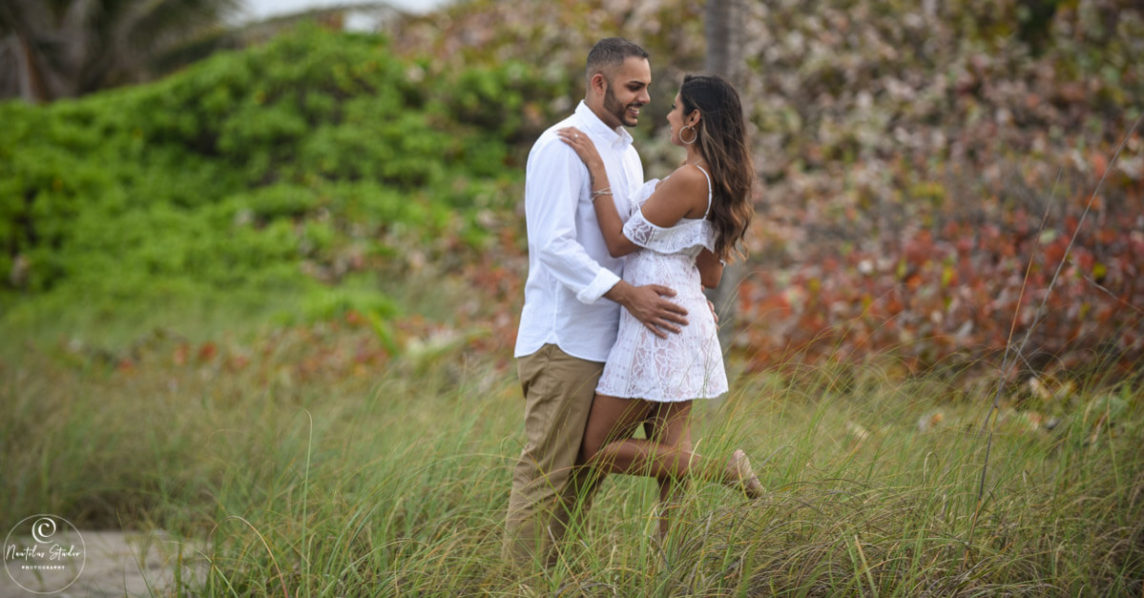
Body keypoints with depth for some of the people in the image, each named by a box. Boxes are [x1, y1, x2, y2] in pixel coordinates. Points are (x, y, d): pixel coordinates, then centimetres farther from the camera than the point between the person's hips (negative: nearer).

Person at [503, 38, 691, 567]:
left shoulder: (625, 154, 17)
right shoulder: (561, 147, -12)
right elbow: (553, 245, -21)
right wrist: (627, 294, -26)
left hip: (605, 341, 9)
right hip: (562, 340, -9)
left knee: (585, 475, 10)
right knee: (546, 473, -7)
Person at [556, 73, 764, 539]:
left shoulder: (688, 179, -18)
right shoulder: (723, 183, 11)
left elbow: (619, 241, -12)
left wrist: (596, 168, -10)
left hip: (658, 326, -9)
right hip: (688, 322, 9)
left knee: (598, 451, -2)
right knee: (670, 455, 8)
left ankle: (721, 470, -8)